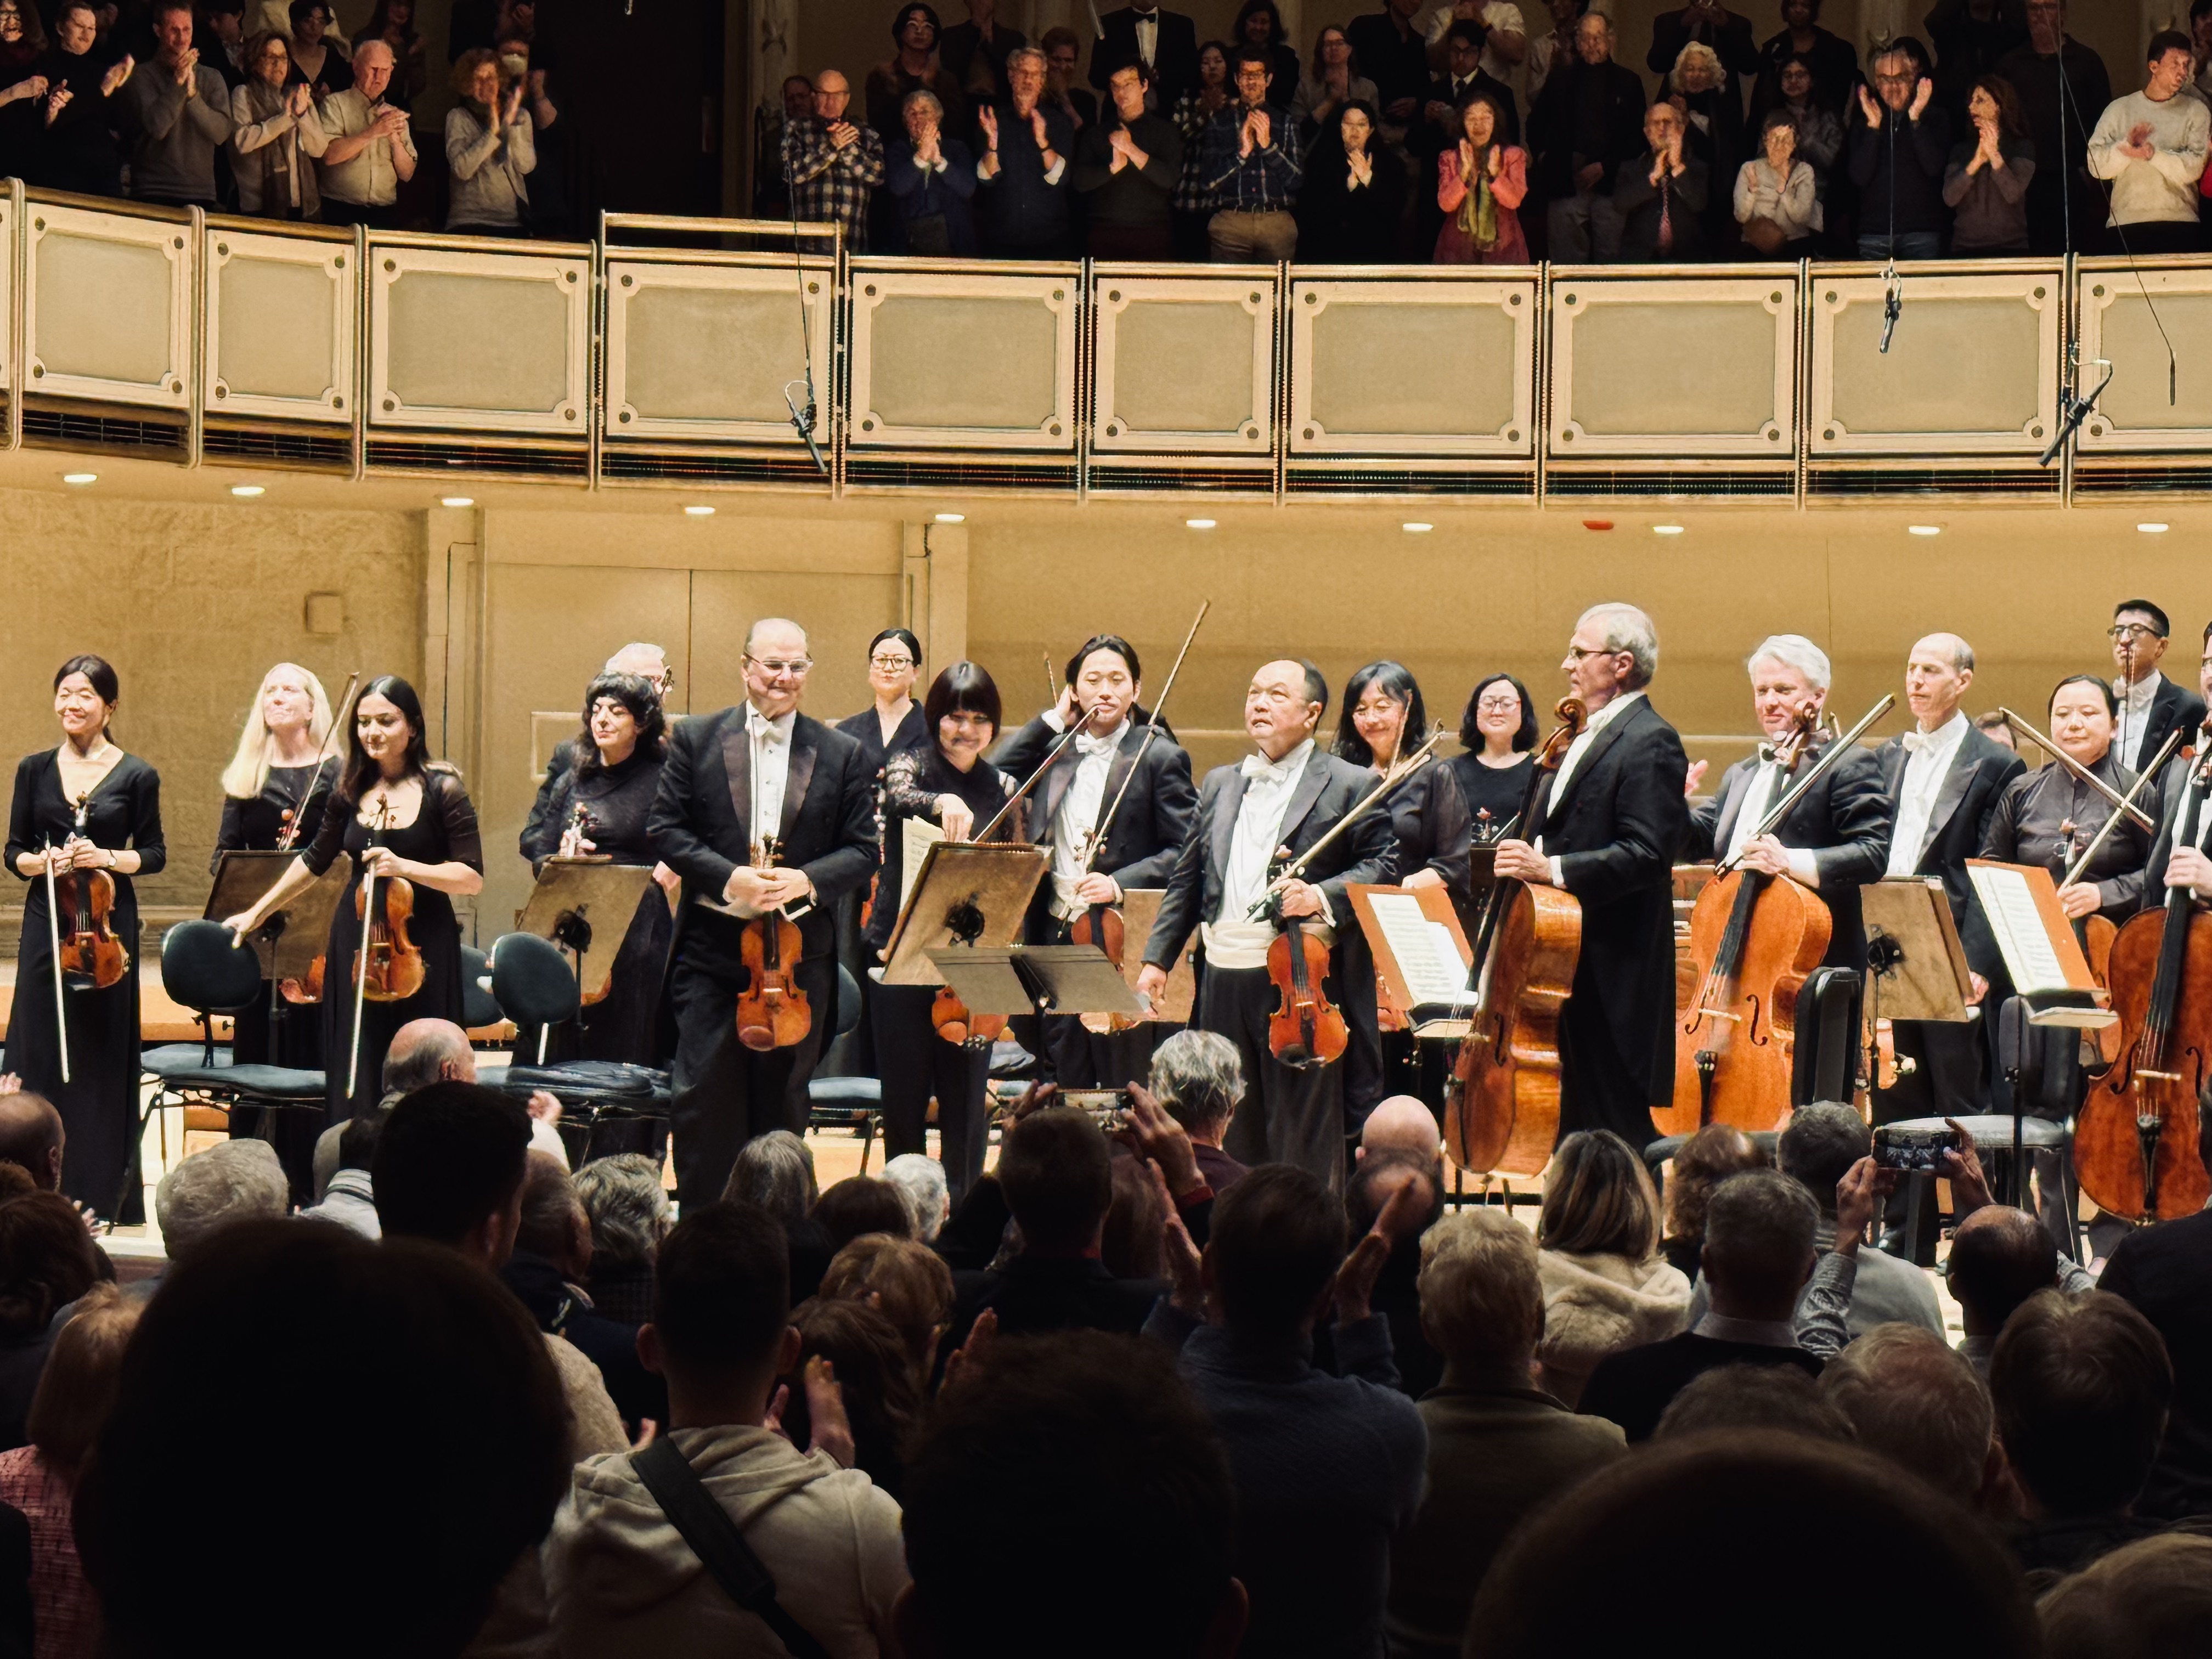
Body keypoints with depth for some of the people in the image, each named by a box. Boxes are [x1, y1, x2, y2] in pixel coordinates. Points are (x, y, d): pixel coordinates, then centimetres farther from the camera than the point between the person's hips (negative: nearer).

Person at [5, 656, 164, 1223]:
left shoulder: (136, 776, 0)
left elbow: (155, 854, 4)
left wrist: (108, 858, -13)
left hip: (108, 924, -2)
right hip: (46, 921, 2)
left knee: (102, 1052, 2)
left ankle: (103, 1192, 10)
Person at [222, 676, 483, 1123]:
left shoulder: (441, 790, -7)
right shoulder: (351, 791, 6)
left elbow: (472, 879, -10)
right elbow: (315, 860, 22)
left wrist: (403, 867, -22)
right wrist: (257, 912, 25)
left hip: (421, 950, -4)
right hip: (356, 945, 4)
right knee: (356, 1083, 3)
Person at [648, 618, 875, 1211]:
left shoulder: (842, 755, 5)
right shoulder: (697, 739, 3)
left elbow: (862, 850, 3)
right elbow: (666, 829, -1)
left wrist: (808, 880, -16)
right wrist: (727, 877, -16)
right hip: (711, 949, -1)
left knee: (782, 1105, 8)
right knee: (702, 1098, -2)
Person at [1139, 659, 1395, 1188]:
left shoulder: (1349, 786, 2)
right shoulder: (1220, 785, 19)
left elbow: (1382, 866, -4)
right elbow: (1186, 880, 19)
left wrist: (1321, 896, -18)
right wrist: (1156, 959, 10)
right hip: (1224, 981, 5)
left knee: (1302, 1139, -4)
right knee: (1233, 1137, 10)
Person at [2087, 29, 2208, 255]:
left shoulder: (2196, 111, 10)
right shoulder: (2119, 109, 12)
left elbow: (2194, 168, -4)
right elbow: (2096, 166, 2)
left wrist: (2152, 153, -15)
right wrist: (2126, 146, -15)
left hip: (2180, 227, 0)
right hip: (2125, 227, 0)